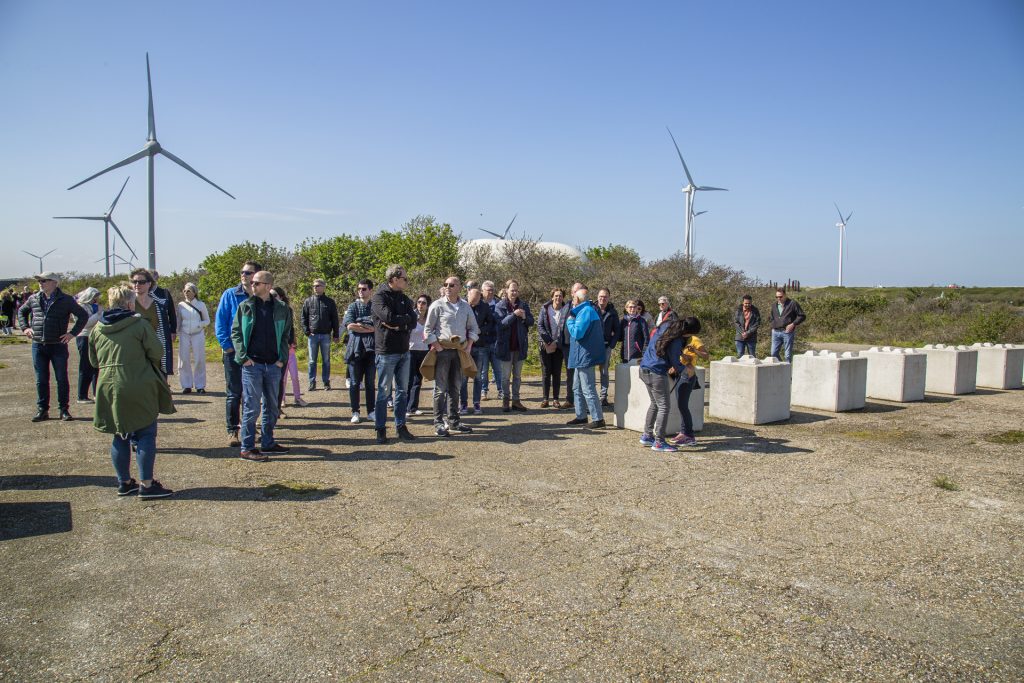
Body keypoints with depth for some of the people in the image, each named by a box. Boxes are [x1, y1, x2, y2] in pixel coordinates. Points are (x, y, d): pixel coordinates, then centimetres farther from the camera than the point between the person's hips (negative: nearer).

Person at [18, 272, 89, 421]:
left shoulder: (66, 300, -4)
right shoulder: (34, 299, 7)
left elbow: (83, 315, -1)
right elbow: (21, 311, 26)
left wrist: (73, 333, -7)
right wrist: (24, 328, 11)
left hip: (58, 346, -3)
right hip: (38, 346, 4)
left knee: (62, 379, 2)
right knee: (41, 380, 8)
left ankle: (64, 410, 11)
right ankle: (42, 410, 17)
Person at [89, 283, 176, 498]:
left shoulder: (97, 328, 7)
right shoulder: (139, 324, -10)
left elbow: (94, 360, 15)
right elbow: (157, 353, -9)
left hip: (109, 387, 6)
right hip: (138, 388, -6)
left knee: (120, 436, 15)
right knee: (145, 434, 1)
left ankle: (124, 482, 23)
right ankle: (146, 485, 1)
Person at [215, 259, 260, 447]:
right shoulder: (230, 295, -3)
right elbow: (221, 322, -3)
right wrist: (227, 346, -10)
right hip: (234, 352, -2)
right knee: (233, 393, 1)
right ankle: (232, 431, 8)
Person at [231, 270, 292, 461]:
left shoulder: (281, 308, 5)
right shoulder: (245, 306, 1)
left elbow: (285, 335, 11)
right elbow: (236, 333, 2)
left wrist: (282, 358, 1)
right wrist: (243, 357, -8)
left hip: (273, 365, 3)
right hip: (252, 364, -3)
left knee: (271, 407, 12)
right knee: (251, 407, -3)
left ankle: (267, 443, 25)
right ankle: (247, 448, 4)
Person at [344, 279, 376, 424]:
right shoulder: (352, 306, 7)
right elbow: (349, 325, -8)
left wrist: (360, 324, -10)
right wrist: (369, 327, -9)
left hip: (371, 348, 1)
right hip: (355, 348, -1)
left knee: (370, 382, 6)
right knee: (355, 382, 3)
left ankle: (370, 411, 13)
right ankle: (355, 412, 11)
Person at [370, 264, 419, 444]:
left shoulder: (403, 298, 13)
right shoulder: (379, 296, -8)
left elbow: (414, 321, 1)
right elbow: (389, 317, -24)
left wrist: (398, 325, -15)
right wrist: (406, 318, -7)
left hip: (404, 351, 7)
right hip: (386, 352, -7)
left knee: (402, 391, 10)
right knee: (384, 392, 0)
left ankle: (401, 427, 18)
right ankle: (380, 429, 9)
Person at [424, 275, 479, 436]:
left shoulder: (465, 306, 9)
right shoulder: (437, 305, -4)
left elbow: (473, 328, 17)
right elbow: (428, 329, -3)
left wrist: (469, 346, 6)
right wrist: (437, 347, -10)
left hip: (460, 351, 4)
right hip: (442, 350, -4)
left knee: (455, 387, 11)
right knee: (441, 388, -3)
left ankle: (453, 420, 19)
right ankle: (438, 423, 2)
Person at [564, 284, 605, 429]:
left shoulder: (586, 311, -18)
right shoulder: (585, 310, 13)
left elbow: (577, 333, -24)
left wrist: (570, 320, -9)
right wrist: (572, 318, 9)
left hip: (585, 356, -11)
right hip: (581, 357, 11)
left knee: (588, 389, -6)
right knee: (577, 388, 17)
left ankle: (598, 419, -1)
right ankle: (581, 416, 25)